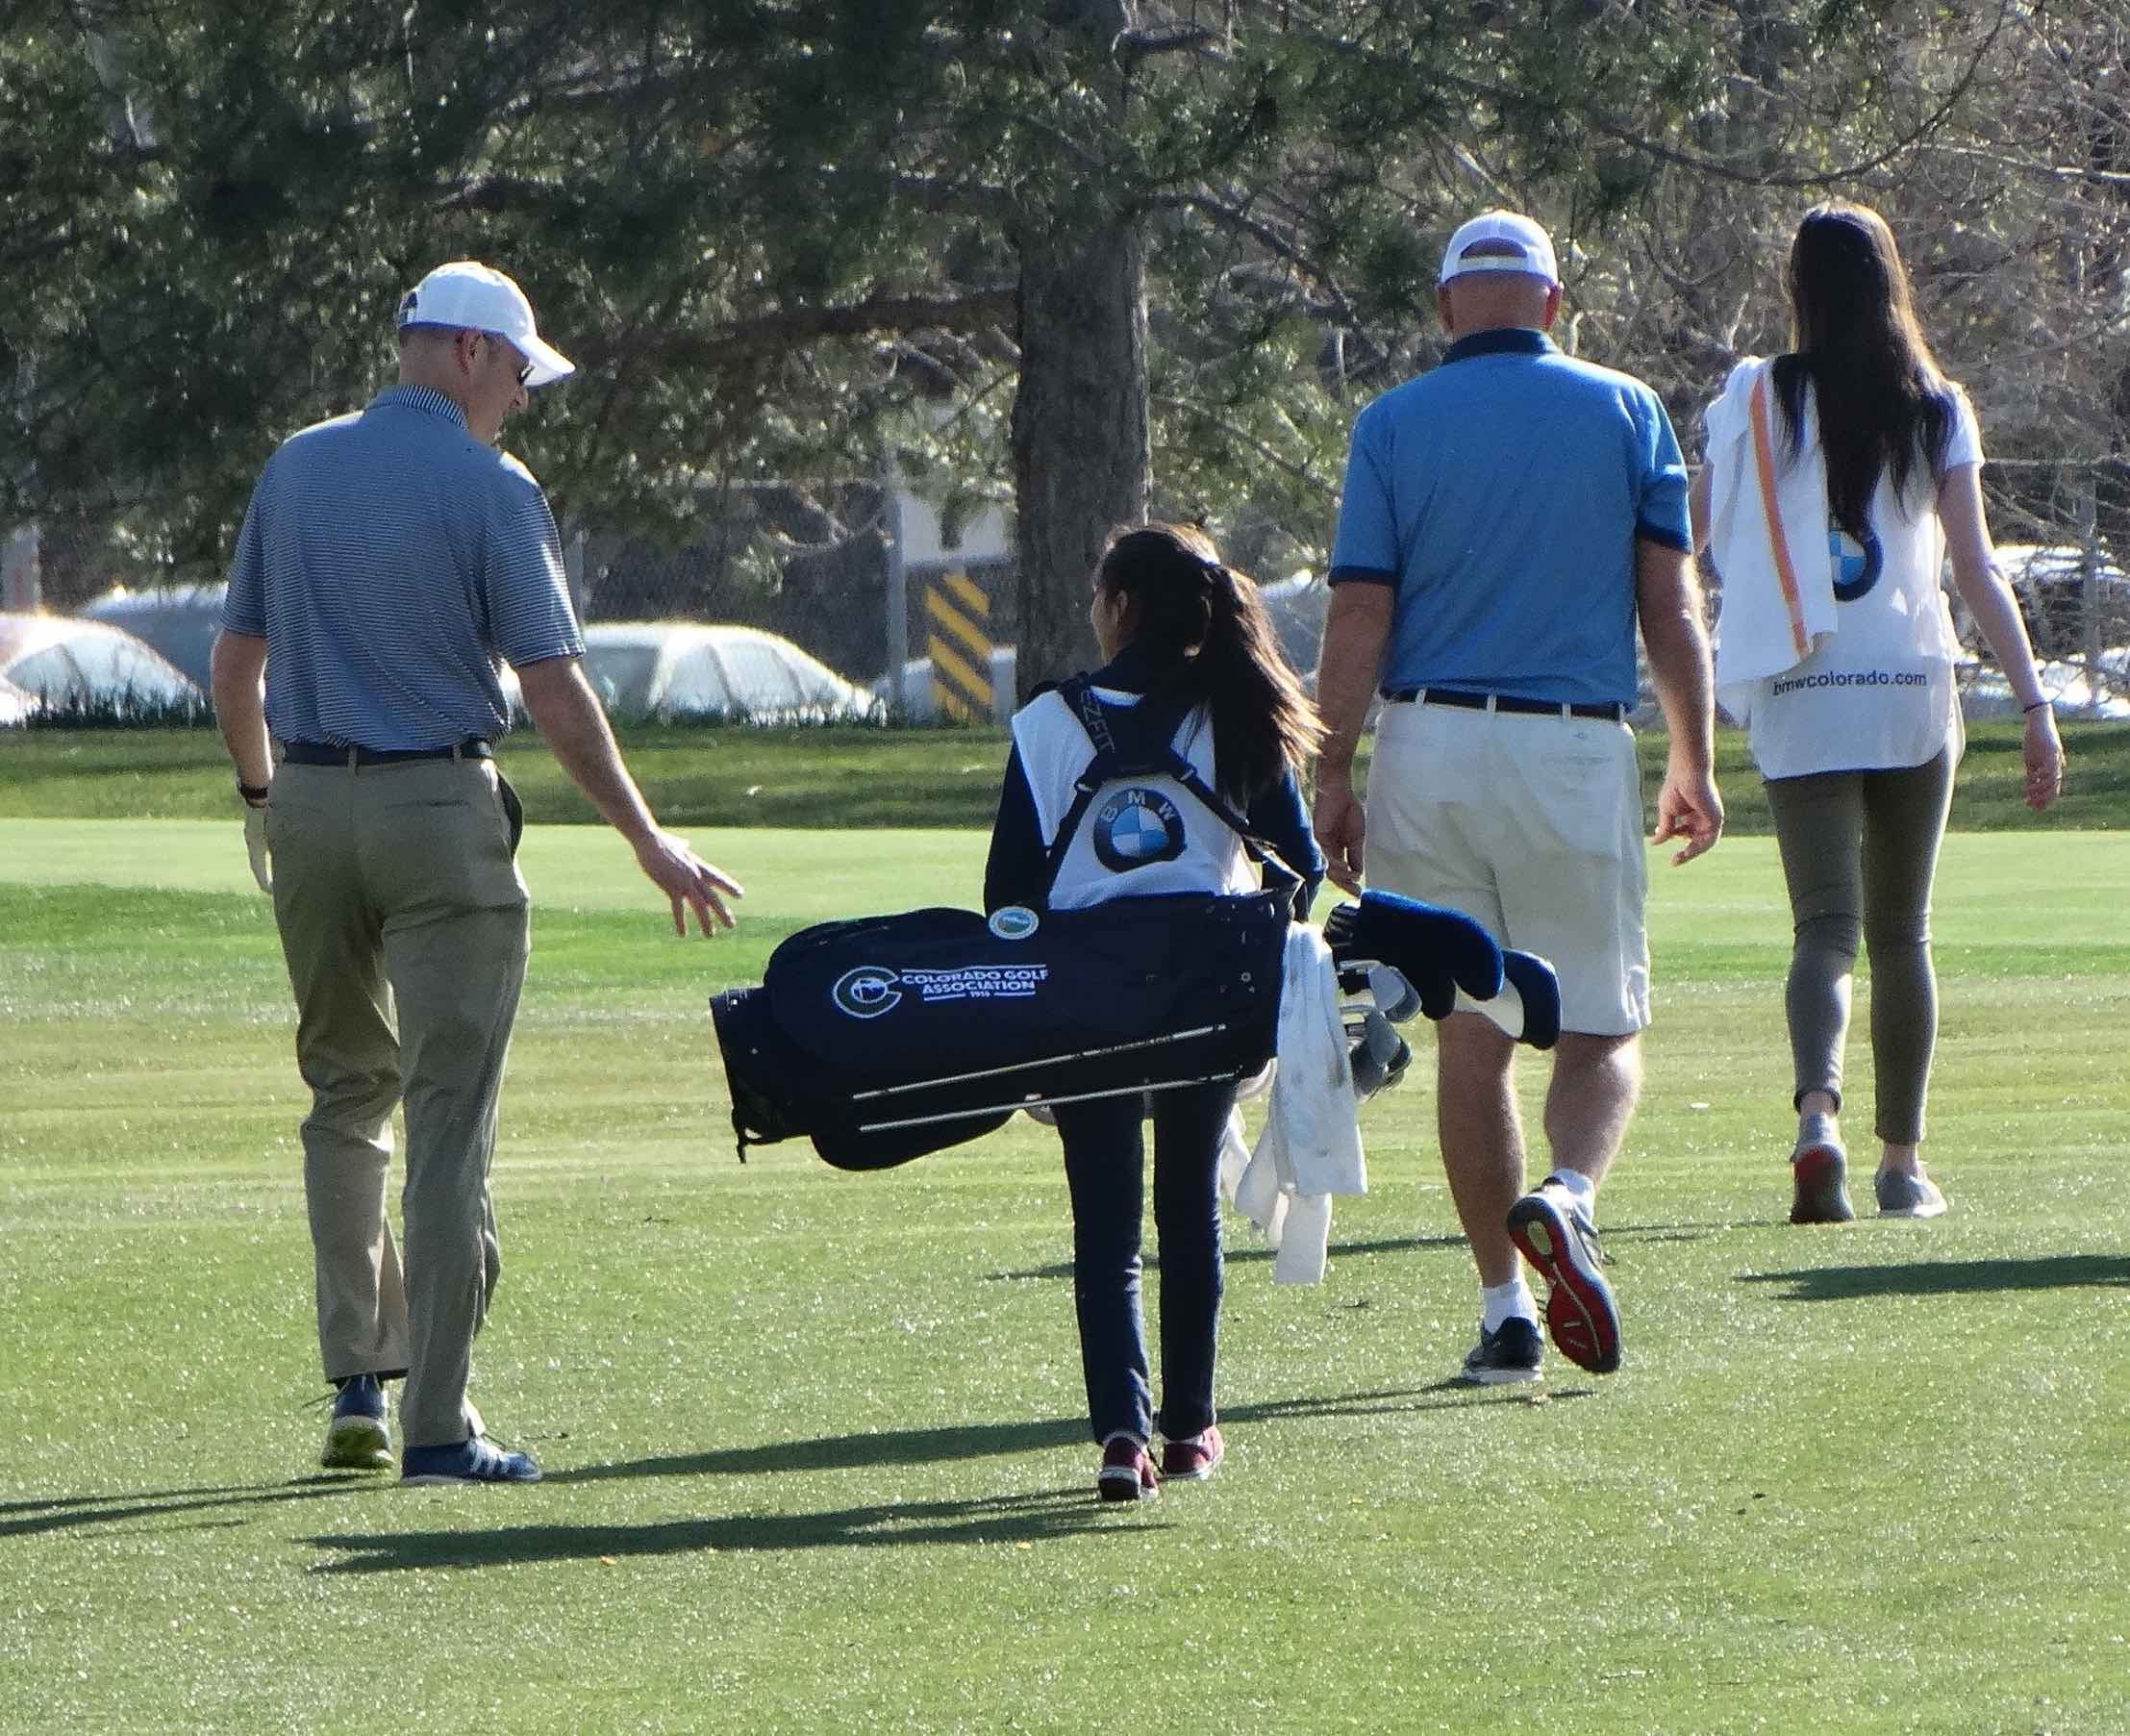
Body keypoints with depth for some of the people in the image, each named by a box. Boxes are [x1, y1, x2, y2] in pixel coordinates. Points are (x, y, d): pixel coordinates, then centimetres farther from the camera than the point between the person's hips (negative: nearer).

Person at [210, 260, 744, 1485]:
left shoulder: (297, 470, 8)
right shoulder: (492, 490, -8)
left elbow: (237, 665, 12)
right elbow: (556, 691, -10)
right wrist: (651, 844, -4)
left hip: (311, 807, 5)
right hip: (441, 808, -5)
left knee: (344, 1097, 18)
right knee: (450, 1119, -3)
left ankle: (361, 1384, 14)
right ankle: (437, 1424, -5)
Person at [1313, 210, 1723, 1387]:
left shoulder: (1394, 426, 3)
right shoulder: (1627, 413, 4)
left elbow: (1358, 618, -2)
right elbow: (1671, 604, 2)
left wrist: (1333, 782, 3)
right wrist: (1695, 765, 10)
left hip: (1429, 750, 1)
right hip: (1576, 751, -1)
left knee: (1468, 1035, 8)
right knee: (1602, 1027, 7)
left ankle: (1507, 1309, 5)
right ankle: (1569, 1197, -24)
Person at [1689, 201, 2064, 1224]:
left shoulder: (1757, 400, 0)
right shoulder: (1935, 410, 2)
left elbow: (1680, 543, 2)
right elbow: (1977, 569, -4)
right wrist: (2034, 702, -3)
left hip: (1799, 701, -1)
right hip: (1913, 695, 1)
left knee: (1826, 928, -5)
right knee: (1900, 934, 14)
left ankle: (1819, 1113, -32)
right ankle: (1901, 1161, 17)